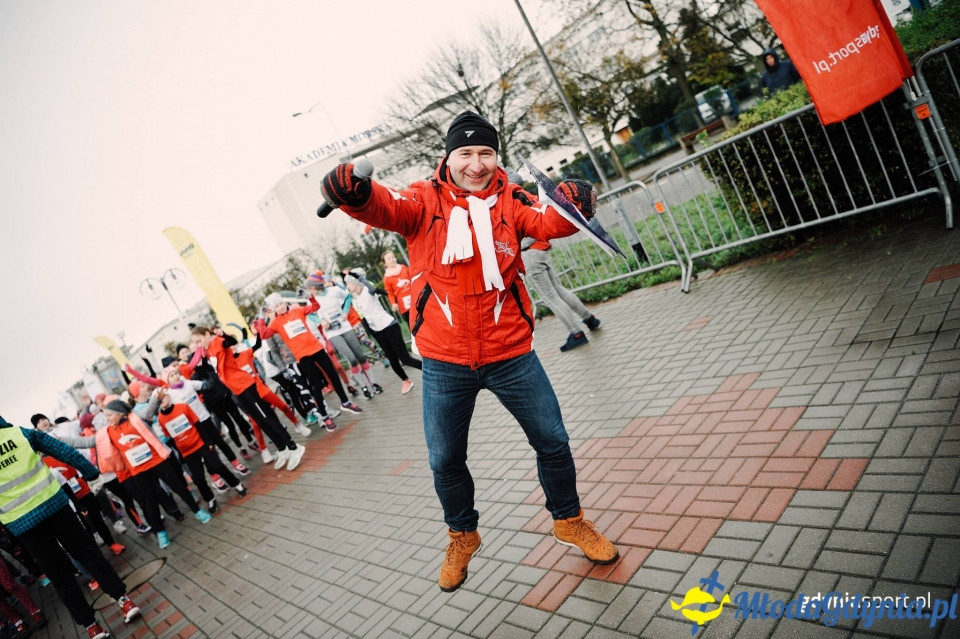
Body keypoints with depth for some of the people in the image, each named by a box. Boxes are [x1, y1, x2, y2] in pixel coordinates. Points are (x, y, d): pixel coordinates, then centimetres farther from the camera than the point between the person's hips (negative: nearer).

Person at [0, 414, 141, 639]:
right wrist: (91, 472, 10)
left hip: (20, 522, -1)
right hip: (53, 503, 1)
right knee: (87, 551, 12)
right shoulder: (20, 432, 0)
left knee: (58, 573, 9)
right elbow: (65, 451, -1)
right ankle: (123, 599, 8)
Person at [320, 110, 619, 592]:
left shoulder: (508, 200, 0)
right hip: (444, 363, 0)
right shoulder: (425, 201, -3)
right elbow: (384, 207, -21)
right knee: (445, 461, 13)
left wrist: (571, 207, -39)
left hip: (510, 353, 1)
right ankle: (462, 536, 42)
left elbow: (546, 222, -16)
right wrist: (352, 192, -44)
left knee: (552, 441, 9)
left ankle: (568, 521, 37)